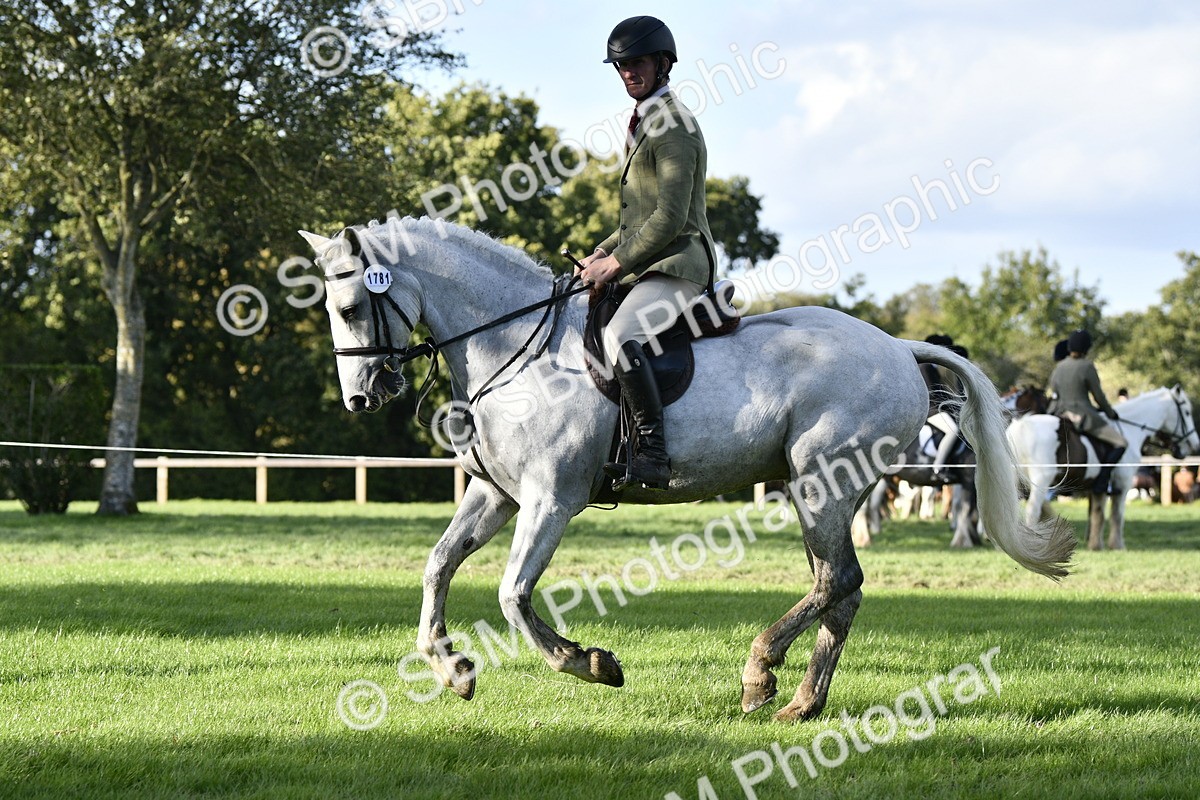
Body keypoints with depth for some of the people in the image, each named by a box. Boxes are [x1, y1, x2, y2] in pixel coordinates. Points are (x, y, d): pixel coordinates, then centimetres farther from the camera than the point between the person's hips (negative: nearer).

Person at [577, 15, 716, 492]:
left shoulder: (673, 127, -11)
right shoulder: (644, 124, 22)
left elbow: (670, 218, -19)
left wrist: (616, 262, -16)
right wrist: (601, 255, 14)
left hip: (676, 264, -11)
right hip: (645, 267, 11)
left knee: (619, 336, -33)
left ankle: (654, 455, -35)